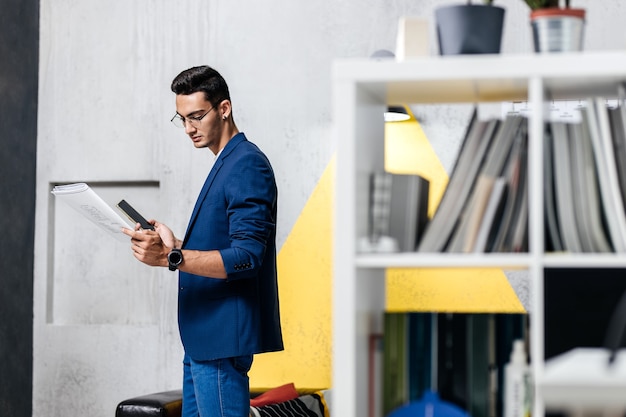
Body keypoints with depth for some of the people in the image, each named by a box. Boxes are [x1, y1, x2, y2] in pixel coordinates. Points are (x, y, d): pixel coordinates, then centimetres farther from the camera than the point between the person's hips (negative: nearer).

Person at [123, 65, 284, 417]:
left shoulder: (247, 164, -14)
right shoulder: (226, 163, 19)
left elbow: (246, 257, -23)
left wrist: (170, 257, -31)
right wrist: (174, 244, 6)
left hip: (222, 336, -11)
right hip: (203, 335, 11)